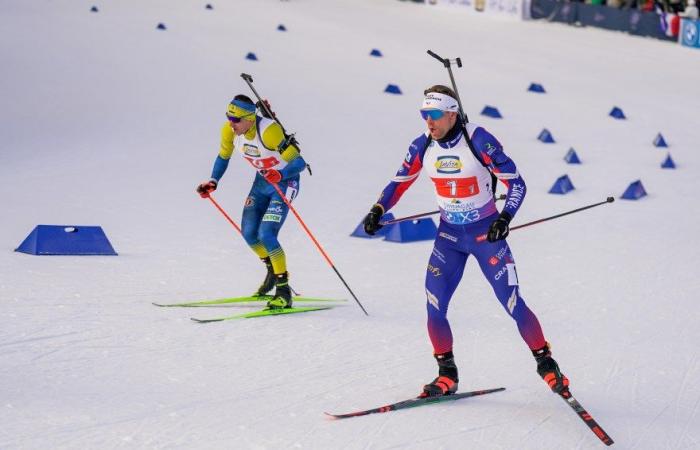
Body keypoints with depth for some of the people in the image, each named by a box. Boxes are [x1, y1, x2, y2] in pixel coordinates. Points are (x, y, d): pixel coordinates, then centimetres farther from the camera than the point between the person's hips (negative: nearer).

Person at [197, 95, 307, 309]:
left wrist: (280, 175, -49)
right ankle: (272, 269, 33)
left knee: (266, 234, -19)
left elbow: (299, 163, -31)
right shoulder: (229, 131, -14)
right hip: (262, 180, 7)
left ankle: (283, 290, -10)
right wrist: (213, 182, -5)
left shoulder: (269, 131, -33)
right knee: (248, 233, 6)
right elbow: (223, 157, 8)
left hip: (285, 182, -7)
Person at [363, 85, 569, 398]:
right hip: (449, 235, 4)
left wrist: (505, 217, -31)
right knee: (434, 309, -8)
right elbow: (400, 182, 9)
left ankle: (545, 362, 15)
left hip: (487, 233, -4)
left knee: (513, 304, -5)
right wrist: (378, 210, -7)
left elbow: (516, 183, -16)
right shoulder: (422, 146, -6)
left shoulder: (478, 141, -19)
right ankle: (447, 376, 8)